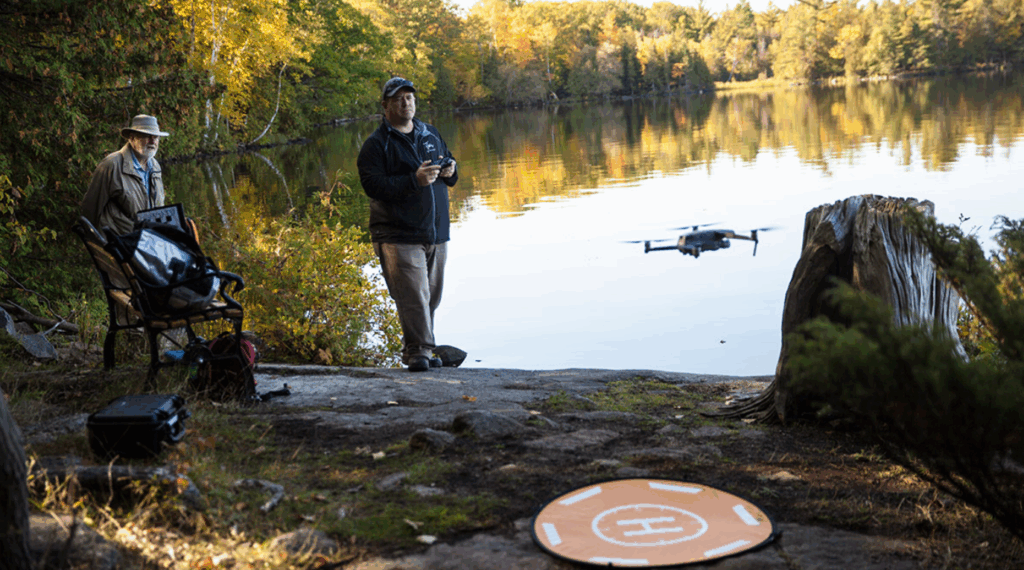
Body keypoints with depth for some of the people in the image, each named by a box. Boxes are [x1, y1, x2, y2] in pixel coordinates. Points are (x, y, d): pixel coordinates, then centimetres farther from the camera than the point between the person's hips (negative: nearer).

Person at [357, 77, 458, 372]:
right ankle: (419, 352, -4)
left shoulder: (431, 134, 15)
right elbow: (373, 185, -16)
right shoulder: (376, 144, -5)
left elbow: (448, 164, 27)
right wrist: (414, 181, -24)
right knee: (413, 296, -12)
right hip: (399, 236, -6)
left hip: (436, 233, 6)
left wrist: (449, 171, 1)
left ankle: (416, 350, 23)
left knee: (431, 296, 11)